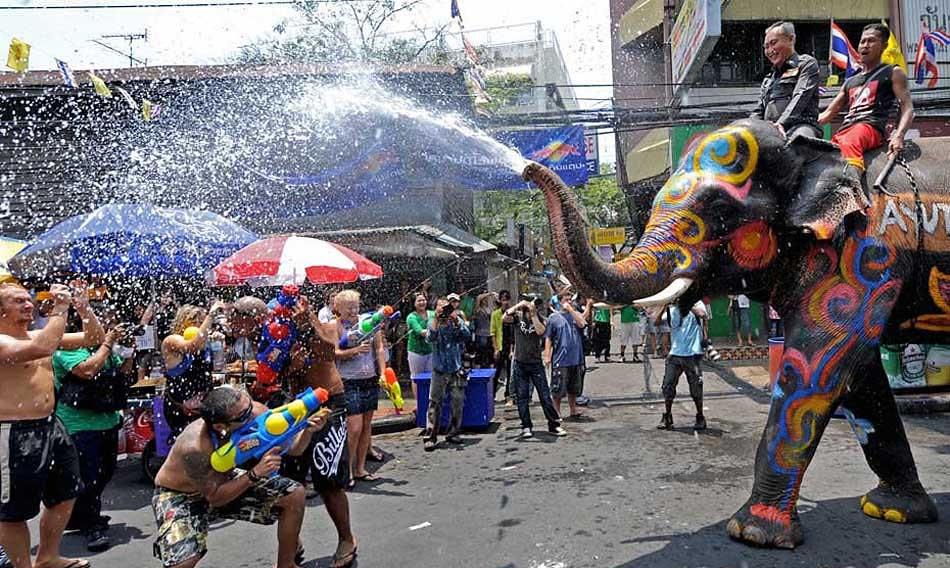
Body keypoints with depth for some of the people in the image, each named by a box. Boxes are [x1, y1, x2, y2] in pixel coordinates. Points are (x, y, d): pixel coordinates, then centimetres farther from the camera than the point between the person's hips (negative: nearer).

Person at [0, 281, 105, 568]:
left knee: (65, 495, 20)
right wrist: (59, 308, -26)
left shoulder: (39, 335, 10)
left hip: (51, 426, 9)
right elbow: (41, 348, -35)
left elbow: (94, 338, 12)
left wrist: (83, 308, -4)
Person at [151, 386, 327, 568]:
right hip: (179, 496, -5)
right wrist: (255, 474, -36)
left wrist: (308, 430, -32)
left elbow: (292, 448, -12)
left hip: (223, 481, 5)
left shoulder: (256, 413, -25)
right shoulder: (194, 447, -38)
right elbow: (214, 498, -26)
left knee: (294, 495, -6)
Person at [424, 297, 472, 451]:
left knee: (458, 403, 5)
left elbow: (467, 336, -13)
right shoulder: (433, 323, 0)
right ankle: (430, 437, -1)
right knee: (435, 404, -4)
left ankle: (452, 433, 20)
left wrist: (456, 320, -21)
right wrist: (436, 318, -23)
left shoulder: (457, 321, 3)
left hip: (456, 371, 2)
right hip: (439, 371, -2)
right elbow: (431, 337, -20)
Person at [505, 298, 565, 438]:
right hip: (520, 363, 0)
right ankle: (526, 427, 14)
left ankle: (554, 424, 9)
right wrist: (519, 305, -20)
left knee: (545, 395, 1)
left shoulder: (540, 319, 0)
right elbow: (505, 317, -19)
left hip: (536, 363, 0)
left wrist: (533, 314, -20)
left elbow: (540, 331, -21)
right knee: (522, 397, 5)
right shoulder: (518, 316, 0)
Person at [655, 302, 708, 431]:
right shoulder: (672, 310, 8)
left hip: (692, 355, -3)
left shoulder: (697, 304, 0)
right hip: (675, 354, 3)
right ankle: (667, 417, 14)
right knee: (667, 386, 0)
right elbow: (655, 321, -5)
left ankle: (700, 418, 22)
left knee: (696, 388, 3)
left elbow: (702, 314, -23)